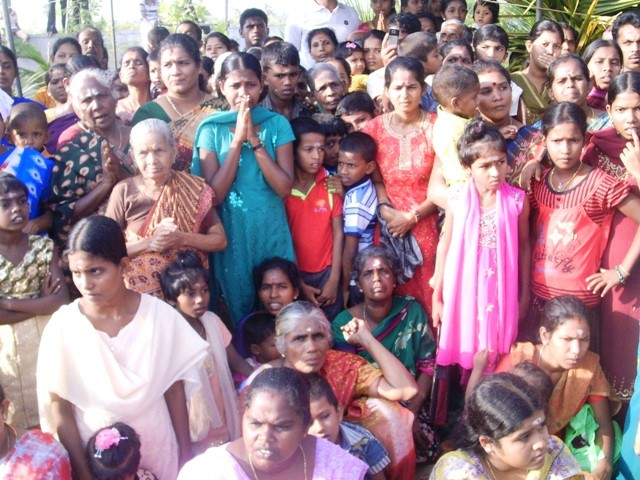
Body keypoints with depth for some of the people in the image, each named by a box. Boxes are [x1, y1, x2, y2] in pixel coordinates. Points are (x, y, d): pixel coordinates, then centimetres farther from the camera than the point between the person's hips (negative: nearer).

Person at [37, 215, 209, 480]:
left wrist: (186, 451, 1)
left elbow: (174, 388, -4)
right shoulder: (62, 326, -16)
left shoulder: (160, 316, -14)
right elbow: (59, 409, -9)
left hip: (157, 446, 1)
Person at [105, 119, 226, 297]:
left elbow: (220, 240, 3)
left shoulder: (194, 189, 0)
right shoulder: (124, 191, -2)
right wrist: (150, 243, -15)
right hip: (138, 287, 0)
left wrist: (182, 238, -12)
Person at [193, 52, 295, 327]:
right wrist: (237, 140, -16)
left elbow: (285, 187, -11)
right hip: (232, 232, 0)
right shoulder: (212, 129, -3)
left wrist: (254, 140, -17)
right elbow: (215, 194, -12)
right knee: (239, 310, 12)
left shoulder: (277, 124, -2)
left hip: (272, 230, 1)